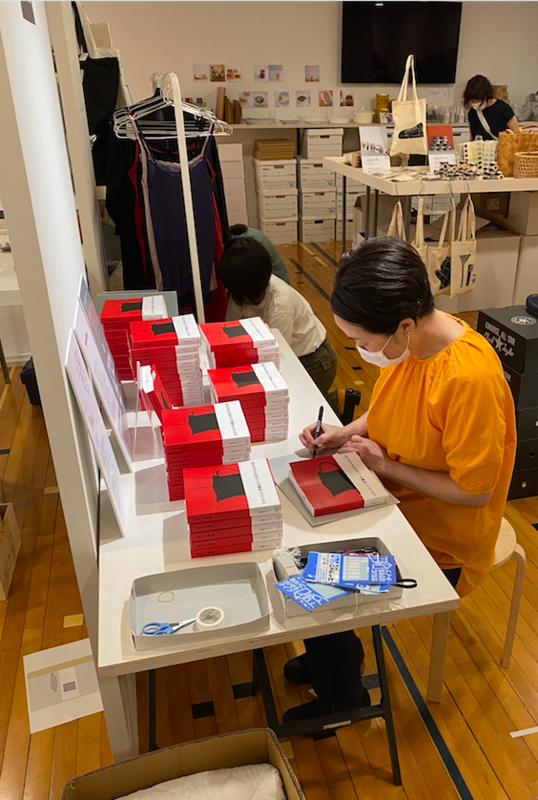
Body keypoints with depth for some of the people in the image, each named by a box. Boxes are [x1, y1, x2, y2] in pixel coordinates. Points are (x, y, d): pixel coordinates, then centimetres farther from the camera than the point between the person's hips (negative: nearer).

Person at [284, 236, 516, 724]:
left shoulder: (470, 377, -33)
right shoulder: (409, 340, -9)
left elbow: (473, 491, -25)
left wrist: (386, 465, -19)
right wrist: (345, 434, -7)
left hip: (440, 544, -8)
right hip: (395, 502, 8)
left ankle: (341, 696, 24)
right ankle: (334, 655, 35)